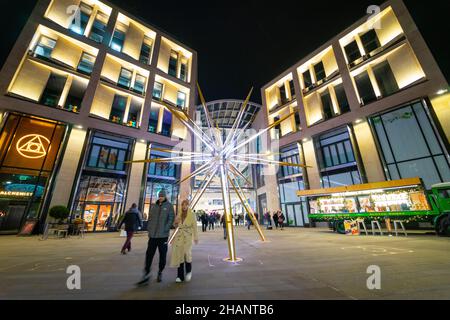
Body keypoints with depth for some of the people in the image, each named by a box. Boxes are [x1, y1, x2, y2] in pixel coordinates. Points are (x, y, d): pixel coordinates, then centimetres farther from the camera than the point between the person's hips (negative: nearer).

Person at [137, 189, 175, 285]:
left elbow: (171, 218, -7)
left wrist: (166, 229, -15)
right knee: (149, 254, 3)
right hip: (152, 234, 3)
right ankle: (146, 274, 16)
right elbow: (150, 218, 14)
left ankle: (160, 273, 28)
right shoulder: (154, 206, 9)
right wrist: (149, 229, 4)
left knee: (162, 255, 9)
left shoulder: (169, 206, -3)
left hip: (163, 235, -3)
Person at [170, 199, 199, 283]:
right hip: (179, 236, 4)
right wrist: (176, 222, -4)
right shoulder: (179, 215, 10)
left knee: (187, 253, -13)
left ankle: (189, 271, 16)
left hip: (188, 237, -4)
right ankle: (180, 276, 18)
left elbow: (194, 227, -4)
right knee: (179, 254, 3)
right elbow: (176, 226, 19)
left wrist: (196, 238, -9)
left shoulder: (192, 215, -3)